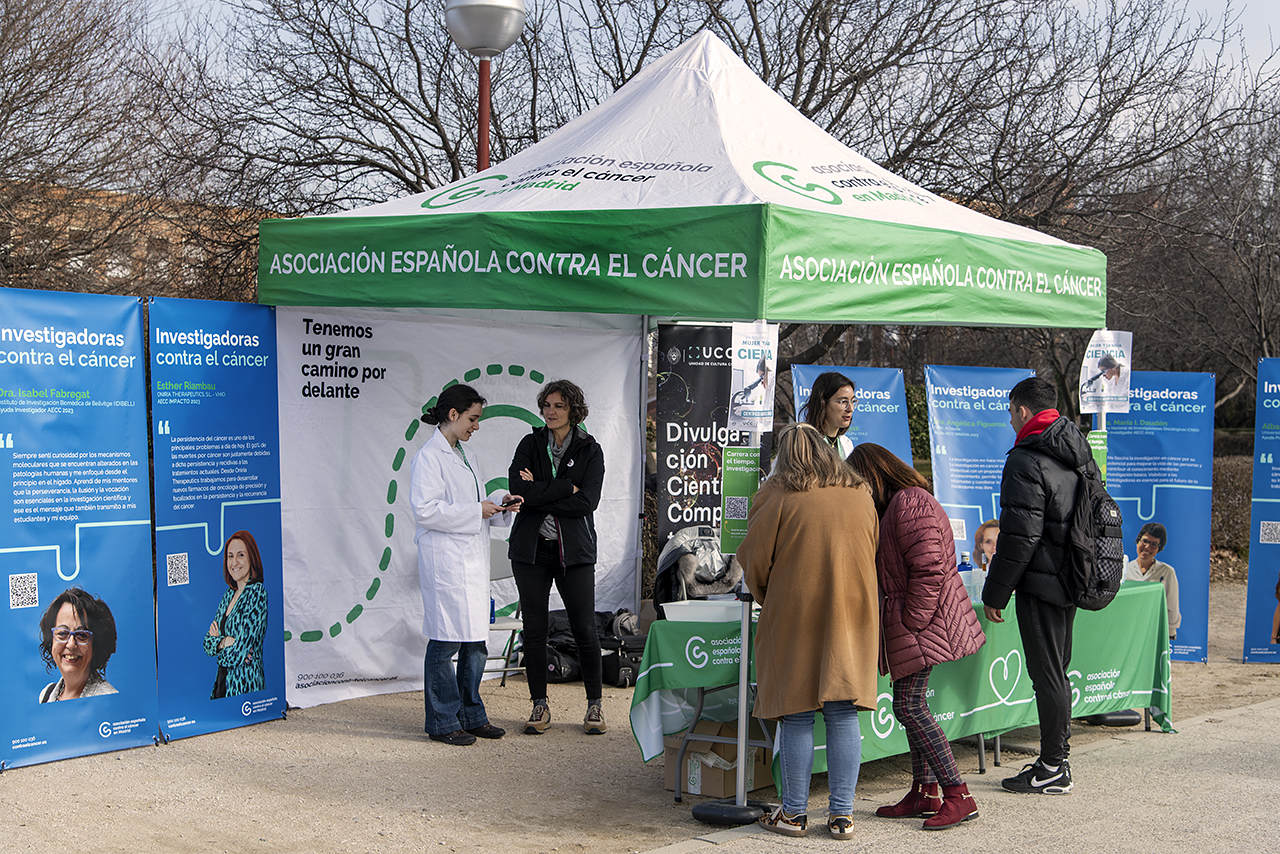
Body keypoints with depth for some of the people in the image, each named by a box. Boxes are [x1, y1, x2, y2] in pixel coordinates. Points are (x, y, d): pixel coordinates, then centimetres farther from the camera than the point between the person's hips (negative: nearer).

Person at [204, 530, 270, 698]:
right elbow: (208, 643, 9)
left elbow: (241, 649, -17)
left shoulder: (257, 592, -12)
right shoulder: (229, 594, 11)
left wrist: (218, 641, 0)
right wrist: (225, 641, -10)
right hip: (222, 681, 7)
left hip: (245, 684, -7)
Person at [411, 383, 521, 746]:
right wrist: (476, 511, -16)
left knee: (475, 640, 11)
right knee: (446, 640, -4)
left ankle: (472, 716, 22)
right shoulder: (429, 457, -10)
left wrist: (501, 505, 6)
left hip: (473, 559, 9)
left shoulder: (468, 457, 18)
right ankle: (442, 722, 7)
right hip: (445, 560, -9)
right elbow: (426, 510, -18)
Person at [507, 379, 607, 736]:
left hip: (574, 551, -2)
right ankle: (540, 706, 17)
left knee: (584, 629, -2)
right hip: (531, 549, 2)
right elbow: (517, 488, -11)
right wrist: (565, 487, -13)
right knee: (533, 629, 5)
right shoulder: (530, 444, 6)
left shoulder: (589, 450, 1)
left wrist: (539, 495, -12)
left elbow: (586, 503, -11)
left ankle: (594, 705, 14)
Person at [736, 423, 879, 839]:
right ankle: (842, 814, 9)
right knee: (843, 717, 7)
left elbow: (754, 560, -2)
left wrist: (766, 599, 17)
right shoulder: (860, 494, 8)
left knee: (796, 715, 4)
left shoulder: (777, 496, -7)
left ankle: (794, 813, 12)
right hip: (852, 616, 4)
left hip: (794, 616, -3)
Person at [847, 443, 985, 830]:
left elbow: (929, 570, -22)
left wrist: (911, 622, -18)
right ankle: (925, 793, 19)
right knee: (913, 706, 12)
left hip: (922, 623, -11)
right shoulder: (897, 504, 19)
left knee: (909, 707, -11)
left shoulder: (910, 504, -15)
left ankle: (959, 795, -9)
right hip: (912, 623, 11)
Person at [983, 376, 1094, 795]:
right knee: (1056, 671, 16)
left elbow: (1019, 538, -19)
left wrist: (994, 592, -11)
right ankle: (1057, 760, 24)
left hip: (1041, 582, -9)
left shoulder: (1026, 462, -16)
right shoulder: (1080, 454, 12)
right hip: (1072, 580, 9)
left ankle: (1052, 770, 4)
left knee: (1047, 675, -2)